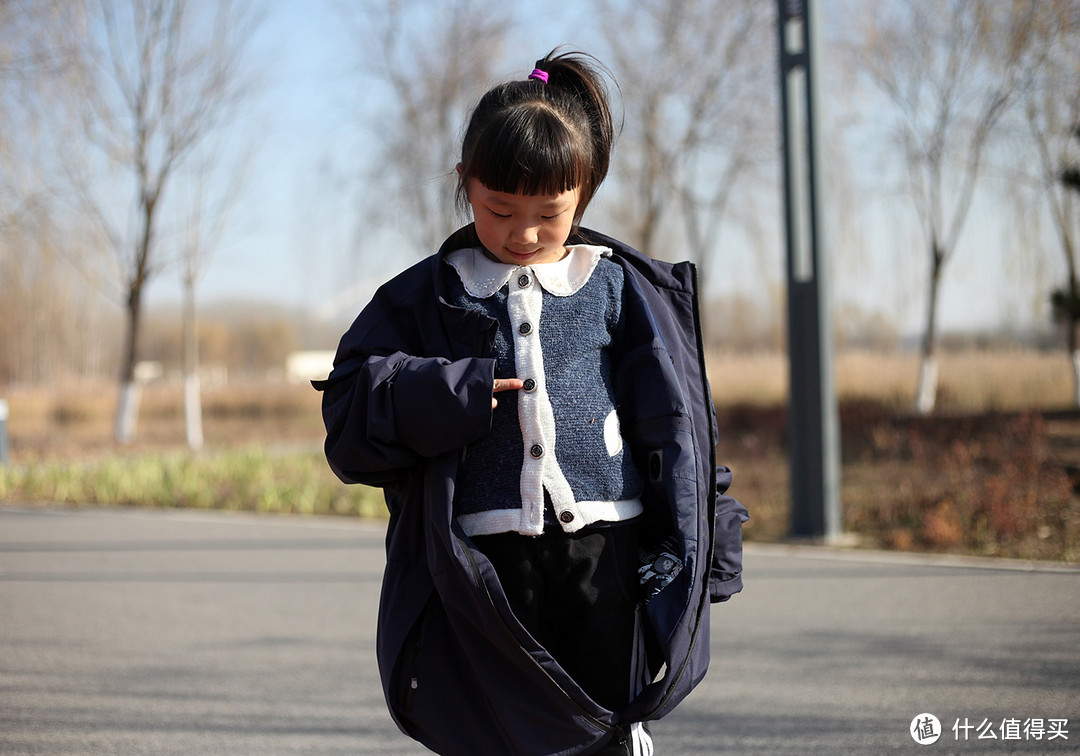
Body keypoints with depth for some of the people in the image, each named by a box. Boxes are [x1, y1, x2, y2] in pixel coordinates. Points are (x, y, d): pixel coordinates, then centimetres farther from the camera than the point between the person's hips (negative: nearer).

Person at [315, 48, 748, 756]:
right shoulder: (427, 296, 9)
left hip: (607, 547, 0)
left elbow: (673, 421, 10)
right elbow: (351, 407, 4)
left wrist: (696, 551, 5)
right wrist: (437, 399, -15)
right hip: (488, 558, 0)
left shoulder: (618, 287, 9)